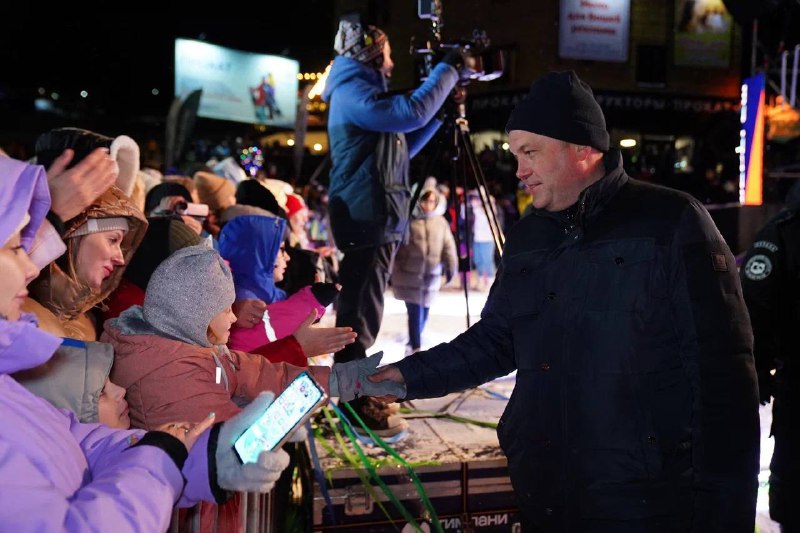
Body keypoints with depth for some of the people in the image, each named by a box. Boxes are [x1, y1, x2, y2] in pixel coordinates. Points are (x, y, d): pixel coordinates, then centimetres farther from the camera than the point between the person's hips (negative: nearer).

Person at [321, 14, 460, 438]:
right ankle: (356, 407, -5)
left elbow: (403, 146, 27)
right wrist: (447, 69, -11)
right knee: (360, 314, -9)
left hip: (378, 219, 11)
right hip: (366, 219, -11)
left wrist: (442, 114, 19)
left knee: (361, 311, 15)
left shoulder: (364, 92, 23)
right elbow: (410, 113, -23)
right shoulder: (351, 92, -9)